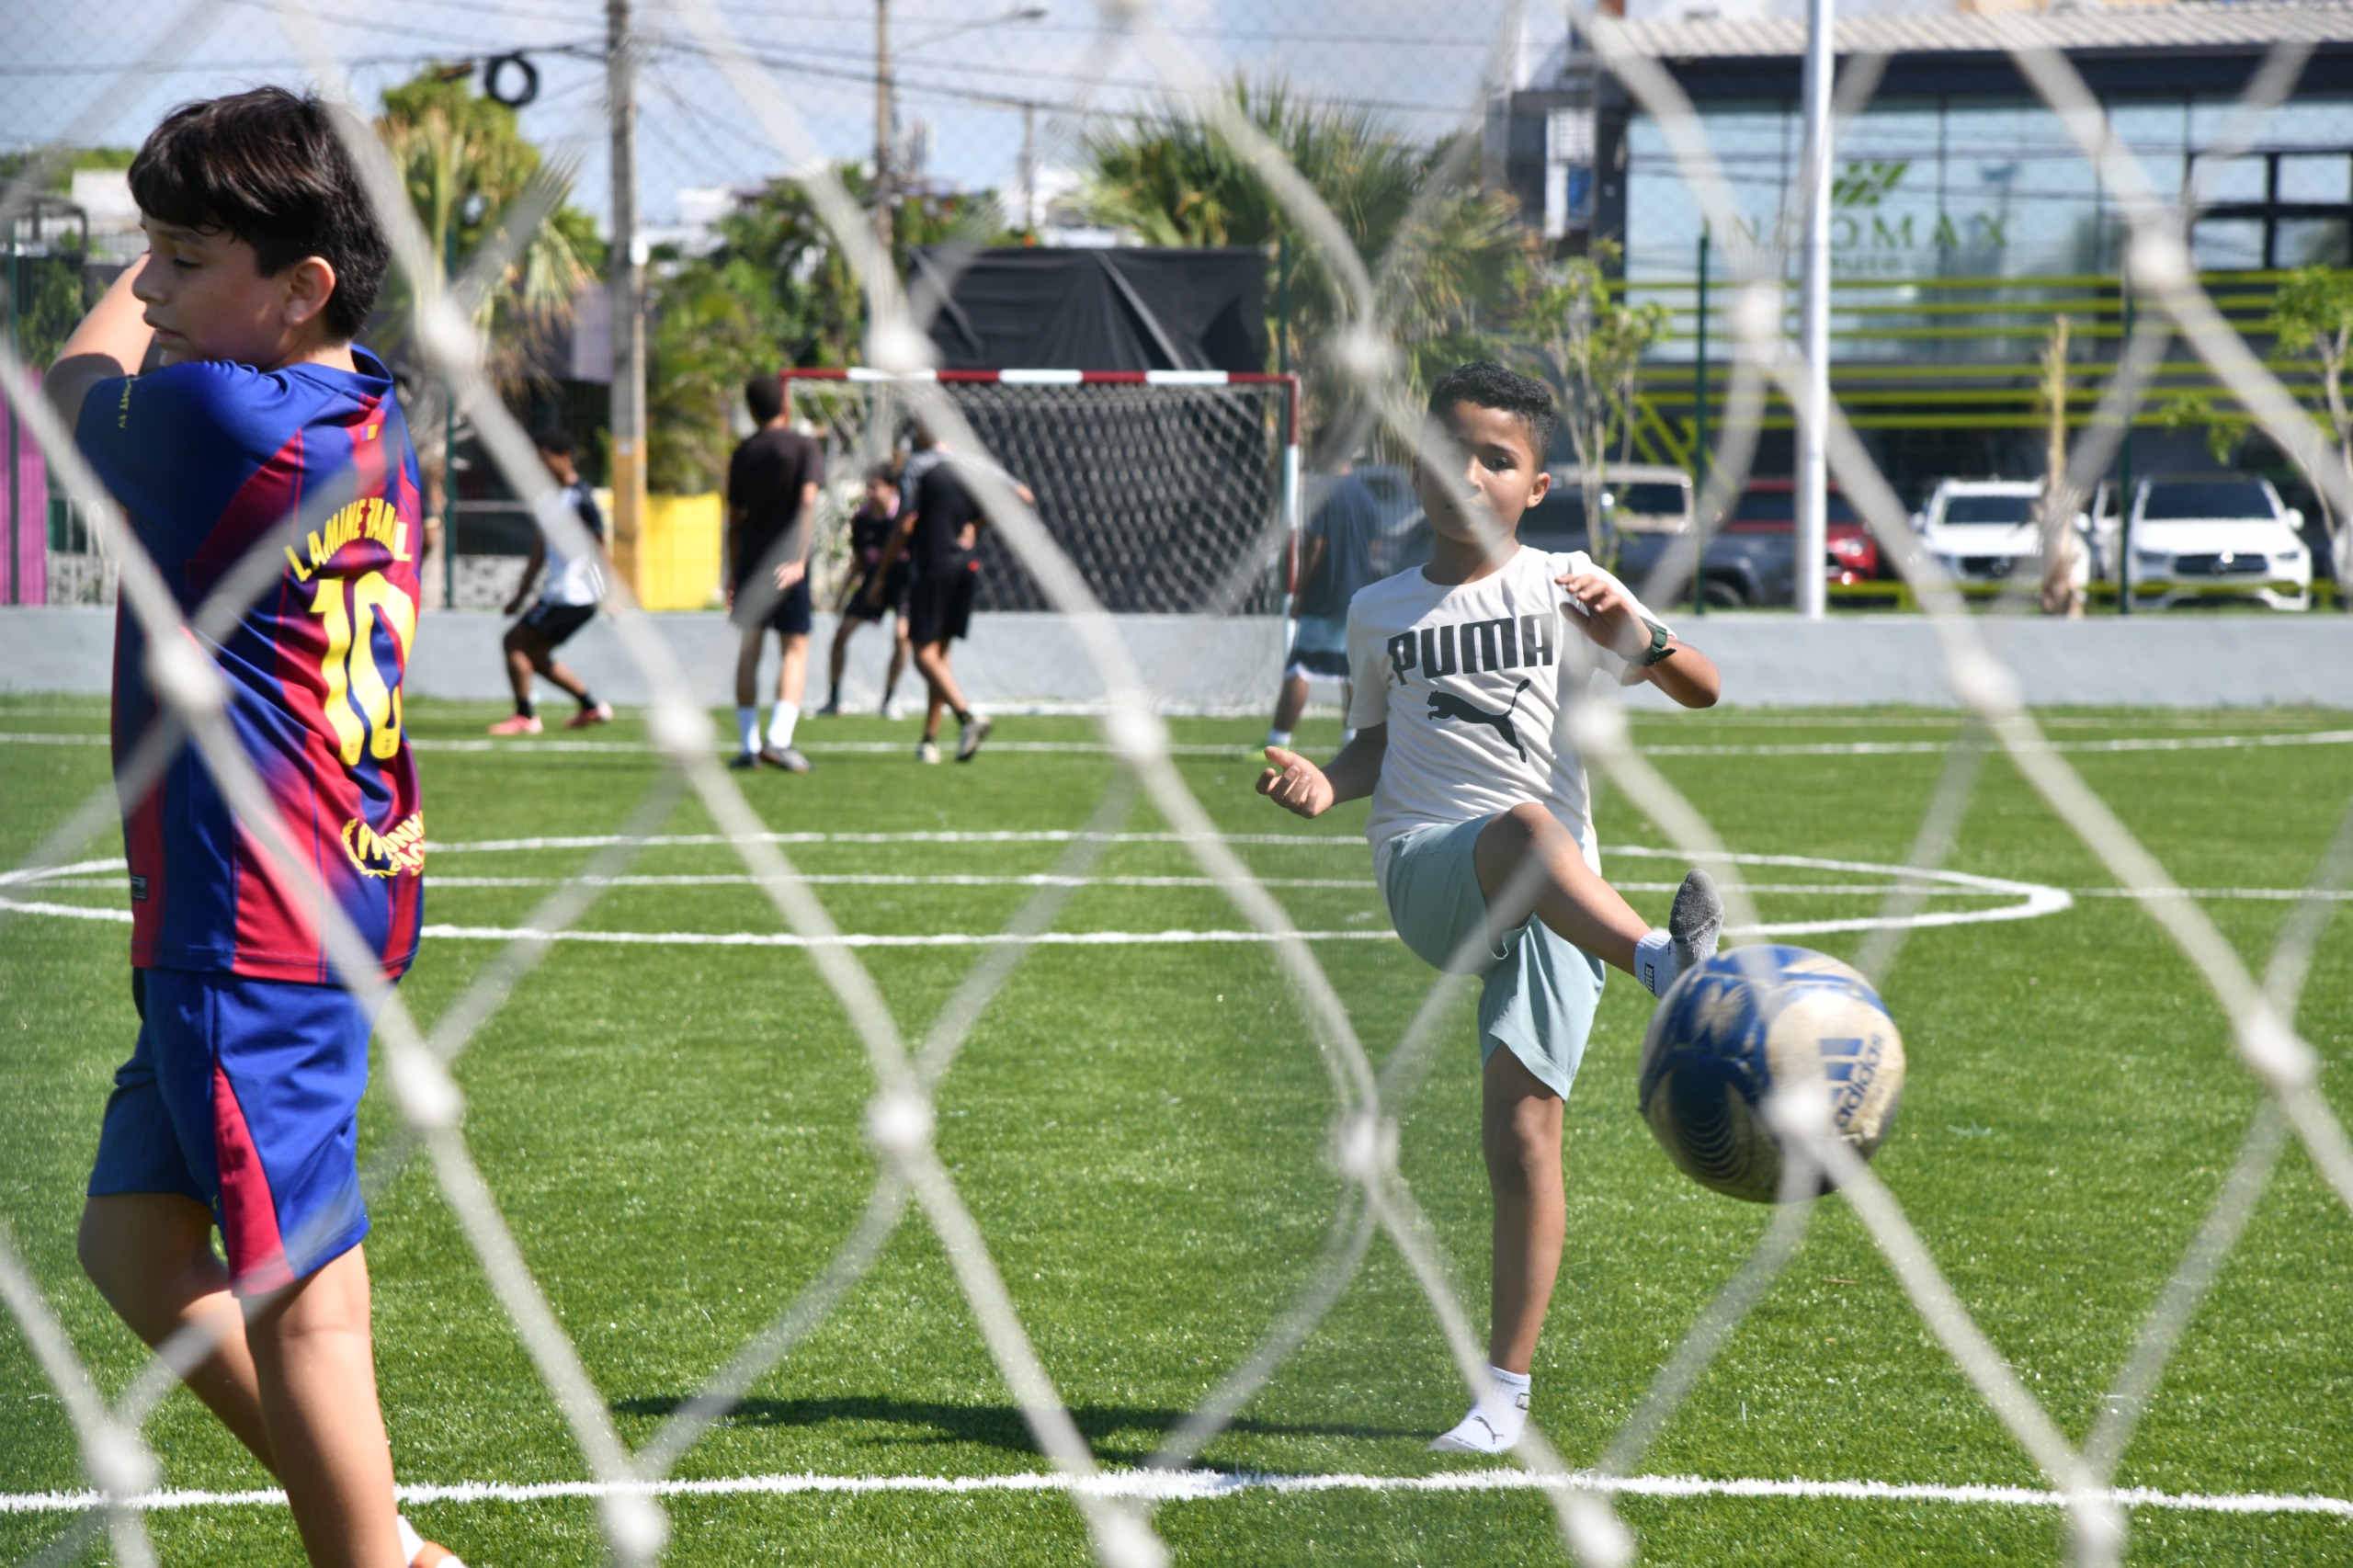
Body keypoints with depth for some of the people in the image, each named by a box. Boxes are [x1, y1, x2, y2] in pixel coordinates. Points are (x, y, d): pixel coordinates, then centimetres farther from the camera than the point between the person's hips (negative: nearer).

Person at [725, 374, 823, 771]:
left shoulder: (743, 454, 12)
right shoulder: (804, 446, -1)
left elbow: (735, 521, 15)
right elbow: (807, 501, -15)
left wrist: (733, 574, 21)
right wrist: (799, 559, -20)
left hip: (750, 561, 4)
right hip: (786, 566, -4)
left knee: (749, 648, 9)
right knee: (794, 649, -2)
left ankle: (748, 745, 7)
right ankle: (778, 739, -17)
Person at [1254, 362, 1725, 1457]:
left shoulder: (1563, 588, 8)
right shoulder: (1381, 613, 14)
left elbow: (1703, 691, 2)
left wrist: (1636, 639, -19)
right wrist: (1326, 782, 6)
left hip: (1560, 900, 0)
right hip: (1423, 872, 0)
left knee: (1524, 1127, -9)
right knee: (1523, 828, -37)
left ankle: (1507, 1392, -1)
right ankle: (1666, 964, -63)